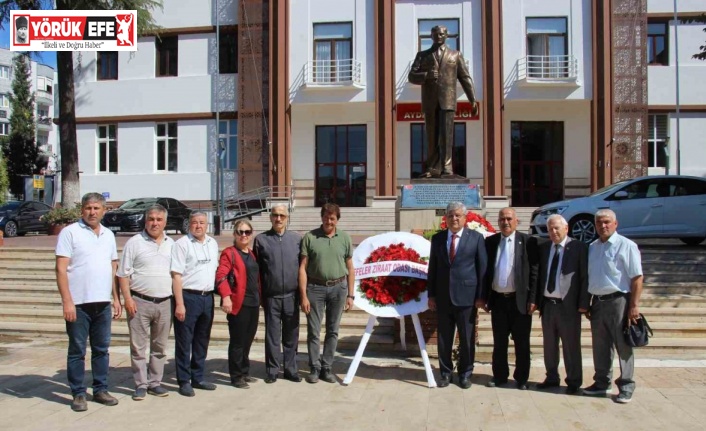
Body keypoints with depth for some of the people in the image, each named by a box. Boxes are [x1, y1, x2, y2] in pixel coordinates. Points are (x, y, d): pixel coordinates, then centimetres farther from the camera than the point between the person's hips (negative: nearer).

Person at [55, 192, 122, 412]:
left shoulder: (108, 235, 12)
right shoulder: (70, 232, -5)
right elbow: (61, 269, -10)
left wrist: (116, 299, 12)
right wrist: (67, 301, -16)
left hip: (103, 303, 5)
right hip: (78, 303, -5)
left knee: (102, 349, 13)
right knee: (77, 351, 6)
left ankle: (100, 390, 24)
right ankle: (78, 394, 16)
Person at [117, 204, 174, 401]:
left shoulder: (171, 244, 9)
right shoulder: (134, 242, -2)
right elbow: (123, 274, -3)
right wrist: (127, 298, -12)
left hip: (164, 303, 4)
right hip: (140, 302, -4)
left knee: (160, 346, 11)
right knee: (138, 346, 3)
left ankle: (155, 382, 23)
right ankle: (141, 384, 14)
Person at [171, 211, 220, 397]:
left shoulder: (212, 243, 11)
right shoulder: (182, 244, -8)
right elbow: (176, 275, -12)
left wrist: (216, 296, 8)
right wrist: (179, 304, -17)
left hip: (207, 297, 6)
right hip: (188, 297, -6)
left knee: (202, 341, 15)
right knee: (184, 342, 4)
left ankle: (198, 378, 27)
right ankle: (184, 381, 15)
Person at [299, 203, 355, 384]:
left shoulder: (344, 238, 4)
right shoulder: (310, 237, -2)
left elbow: (350, 269, 7)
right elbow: (302, 268, -3)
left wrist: (350, 295, 3)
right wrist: (303, 295, -7)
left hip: (338, 287, 2)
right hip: (315, 287, -2)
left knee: (333, 330, 8)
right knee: (313, 331, 3)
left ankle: (326, 368, 20)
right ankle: (314, 368, 17)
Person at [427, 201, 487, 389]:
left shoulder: (476, 238, 0)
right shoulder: (437, 238, 7)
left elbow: (482, 267, 0)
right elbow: (432, 267, 8)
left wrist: (480, 295, -5)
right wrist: (431, 294, 4)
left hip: (466, 295, -2)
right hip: (442, 296, 2)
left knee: (467, 338, 7)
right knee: (443, 338, 9)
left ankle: (465, 374, 23)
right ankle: (446, 373, 23)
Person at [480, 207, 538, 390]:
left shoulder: (527, 241, -3)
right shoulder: (490, 241, 5)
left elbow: (534, 271, -5)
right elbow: (486, 271, 7)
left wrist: (533, 299, -9)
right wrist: (484, 297, 3)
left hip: (520, 300, -2)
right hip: (497, 299, 3)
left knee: (521, 343, 8)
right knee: (499, 342, 12)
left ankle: (521, 378, 21)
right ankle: (499, 376, 25)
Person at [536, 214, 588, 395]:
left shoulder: (579, 248, -5)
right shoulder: (543, 248, 8)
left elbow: (584, 277, -7)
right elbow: (539, 274, 10)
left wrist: (583, 303, -11)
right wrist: (537, 300, 4)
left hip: (568, 305, -4)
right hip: (547, 304, 5)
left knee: (571, 345, 5)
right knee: (549, 345, 15)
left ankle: (574, 382, 19)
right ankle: (552, 378, 29)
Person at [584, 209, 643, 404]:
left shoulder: (626, 246, -7)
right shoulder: (592, 247, 11)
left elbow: (637, 278, -11)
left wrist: (634, 306, -15)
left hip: (618, 301, -6)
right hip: (597, 302, 6)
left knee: (623, 346, 4)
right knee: (600, 347, 14)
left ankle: (626, 388, 15)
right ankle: (601, 384, 26)